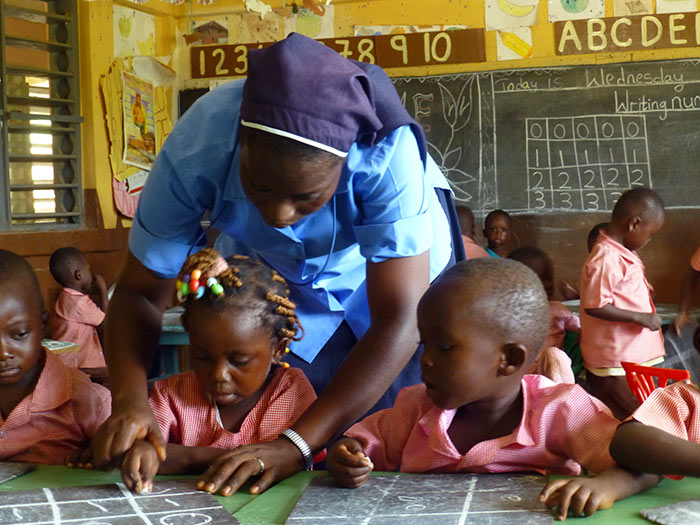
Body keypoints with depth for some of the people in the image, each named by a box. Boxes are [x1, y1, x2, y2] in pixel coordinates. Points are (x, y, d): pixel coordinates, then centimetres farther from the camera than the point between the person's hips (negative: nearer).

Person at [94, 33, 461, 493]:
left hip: (395, 266, -1)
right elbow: (141, 292, -25)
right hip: (269, 271, 1)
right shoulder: (197, 149, -35)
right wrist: (129, 400, -44)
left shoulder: (388, 151, -42)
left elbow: (397, 321, -42)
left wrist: (297, 444, -51)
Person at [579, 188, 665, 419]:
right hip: (615, 365, -10)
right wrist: (641, 318, -22)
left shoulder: (622, 254, 10)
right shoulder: (605, 259, -22)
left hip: (633, 356, 10)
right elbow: (594, 306, -25)